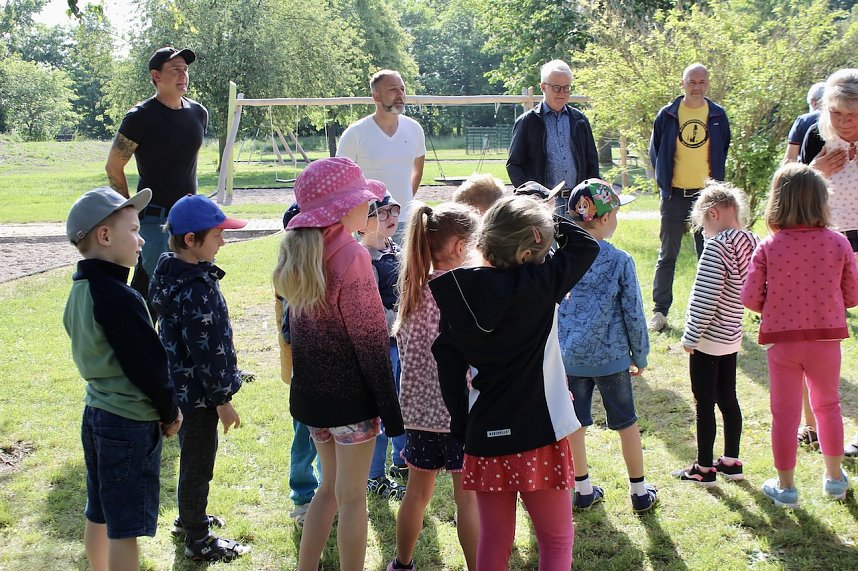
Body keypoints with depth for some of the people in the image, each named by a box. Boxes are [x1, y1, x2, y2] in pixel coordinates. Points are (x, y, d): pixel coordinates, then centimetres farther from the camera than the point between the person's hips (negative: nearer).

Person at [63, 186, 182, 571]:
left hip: (97, 412, 9)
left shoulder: (79, 292, 6)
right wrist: (170, 412, -4)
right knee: (125, 528, -2)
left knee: (100, 515, 20)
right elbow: (149, 365, -20)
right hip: (131, 424, -9)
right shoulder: (119, 298, -22)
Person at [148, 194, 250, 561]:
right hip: (199, 393, -9)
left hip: (179, 387, 9)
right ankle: (198, 541, 18)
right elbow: (207, 350, -24)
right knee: (198, 463, 4)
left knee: (192, 456, 25)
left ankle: (189, 517, 43)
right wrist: (223, 400, -16)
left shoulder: (170, 275, 3)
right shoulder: (195, 289, -27)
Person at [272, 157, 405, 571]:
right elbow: (370, 341, -17)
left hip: (312, 389, 7)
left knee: (329, 486, 20)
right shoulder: (351, 256, -18)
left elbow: (297, 327, 11)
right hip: (351, 391, -7)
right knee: (352, 495, 3)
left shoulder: (300, 252, 5)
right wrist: (390, 409, -12)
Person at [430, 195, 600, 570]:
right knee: (557, 540, 11)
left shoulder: (460, 293, -2)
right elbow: (586, 245, -3)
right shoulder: (538, 285, -15)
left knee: (494, 541, 17)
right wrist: (546, 221, 6)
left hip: (485, 439, 5)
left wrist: (462, 428, 10)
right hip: (538, 437, -4)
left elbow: (449, 367, 2)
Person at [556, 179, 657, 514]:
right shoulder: (619, 261, -13)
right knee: (626, 423, 13)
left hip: (570, 357, 2)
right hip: (611, 357, -2)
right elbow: (633, 314, -8)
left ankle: (583, 491, 24)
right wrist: (640, 356, 5)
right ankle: (639, 492, 23)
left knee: (575, 423, 14)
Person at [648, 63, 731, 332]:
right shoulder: (667, 114, -2)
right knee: (667, 255, 4)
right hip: (675, 196, -1)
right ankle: (660, 310, 10)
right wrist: (663, 183, 4)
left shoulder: (718, 115, 2)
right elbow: (655, 151, 8)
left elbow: (723, 152, 14)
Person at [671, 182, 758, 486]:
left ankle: (704, 468, 12)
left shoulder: (716, 247, -22)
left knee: (704, 404, 3)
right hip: (732, 336, 8)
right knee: (727, 398, 17)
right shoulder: (750, 242, 1)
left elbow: (706, 298, -22)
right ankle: (731, 461, 26)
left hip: (707, 339, -8)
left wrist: (691, 336, -13)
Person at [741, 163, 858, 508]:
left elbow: (750, 299, -13)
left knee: (785, 412, 10)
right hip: (826, 339, 2)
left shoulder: (768, 248, -13)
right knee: (827, 405, 21)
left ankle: (785, 486, 19)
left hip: (782, 341, -1)